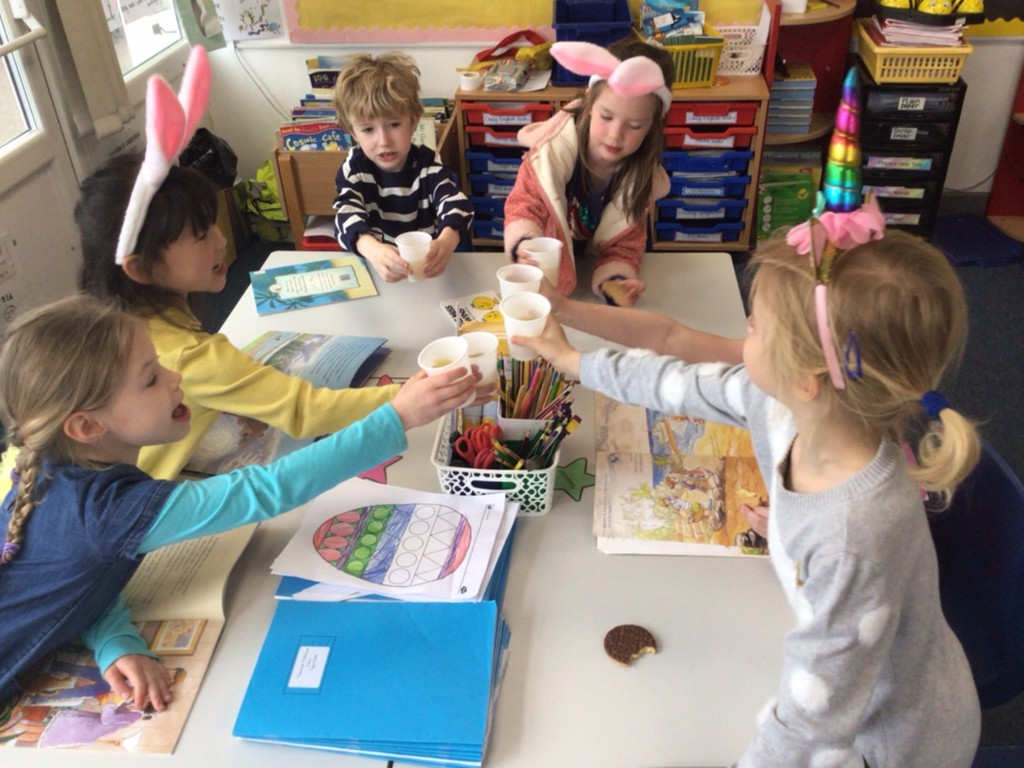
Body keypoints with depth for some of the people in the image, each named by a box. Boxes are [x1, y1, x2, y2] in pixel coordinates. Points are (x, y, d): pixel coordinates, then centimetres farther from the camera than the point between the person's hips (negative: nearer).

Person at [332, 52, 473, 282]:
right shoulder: (354, 167, -5)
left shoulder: (427, 164, -5)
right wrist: (372, 249, -44)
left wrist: (446, 242, -44)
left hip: (426, 268, 1)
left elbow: (456, 204, -21)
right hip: (371, 268, 0)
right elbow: (348, 214, -21)